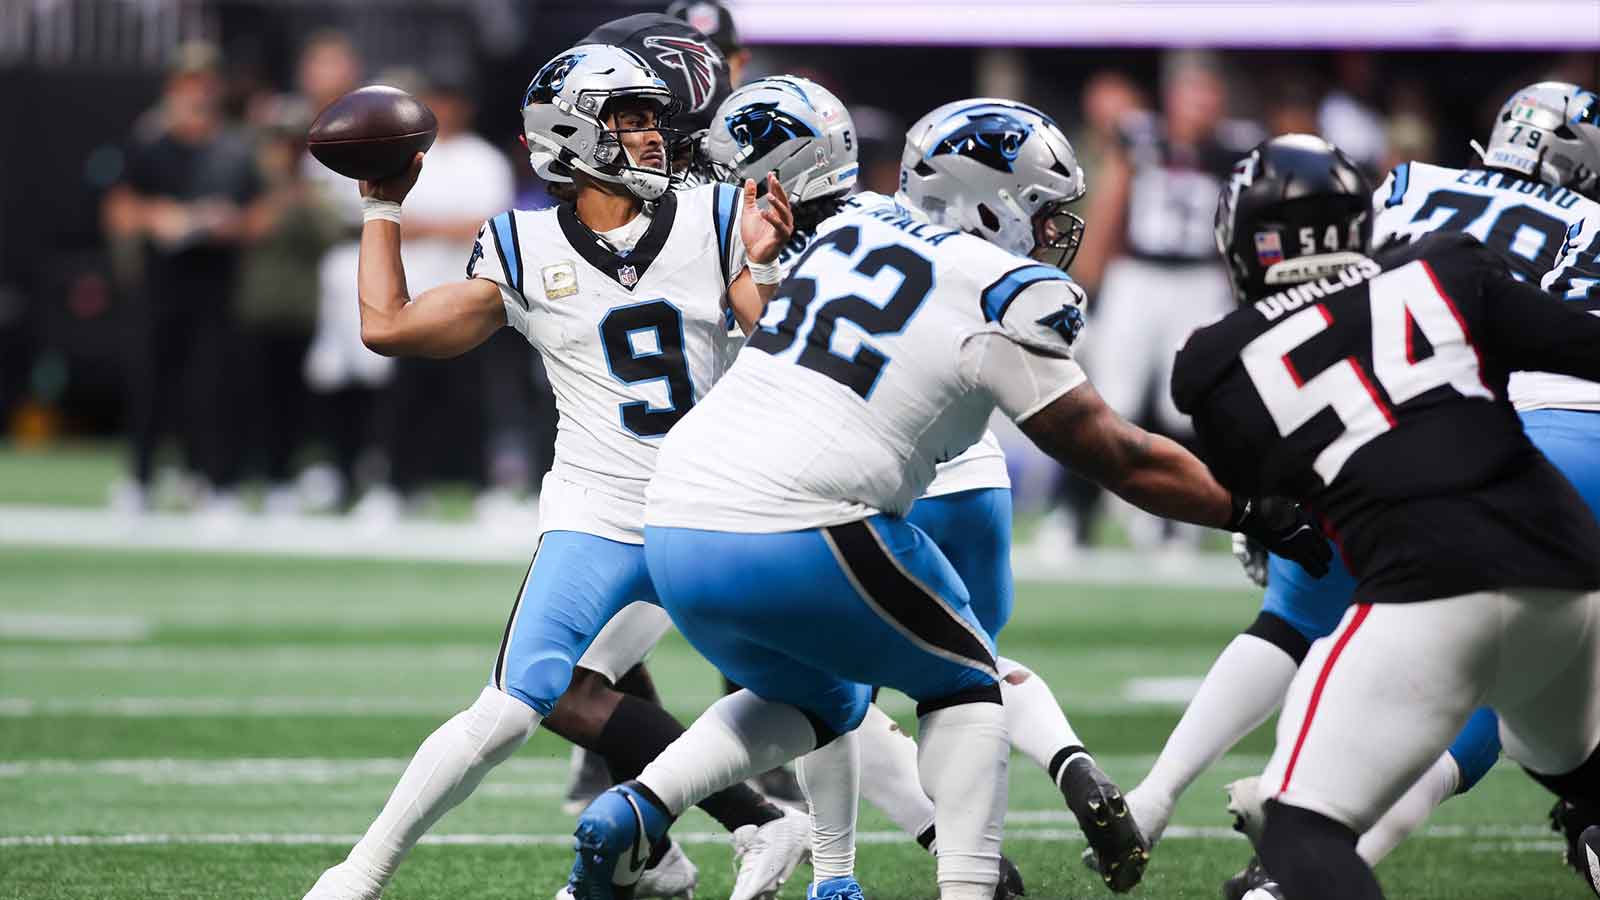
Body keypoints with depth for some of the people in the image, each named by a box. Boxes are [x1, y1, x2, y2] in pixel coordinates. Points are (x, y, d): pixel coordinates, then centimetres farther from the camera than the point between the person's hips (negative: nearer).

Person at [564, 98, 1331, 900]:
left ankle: (635, 810, 7)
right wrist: (1258, 514, 12)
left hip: (675, 526, 6)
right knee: (965, 684, 16)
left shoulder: (848, 230, 17)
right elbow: (1117, 458, 3)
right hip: (795, 541, -6)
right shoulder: (998, 298, -1)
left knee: (814, 702, 29)